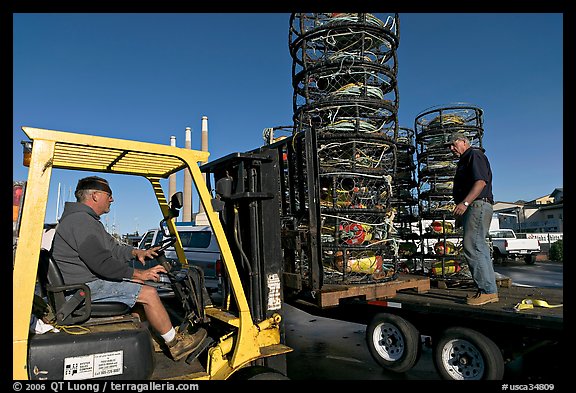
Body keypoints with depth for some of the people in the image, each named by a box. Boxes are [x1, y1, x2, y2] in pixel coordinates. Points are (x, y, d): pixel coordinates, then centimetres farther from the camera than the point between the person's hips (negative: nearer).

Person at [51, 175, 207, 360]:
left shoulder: (86, 219, 19)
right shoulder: (80, 221, -18)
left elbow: (112, 248, 22)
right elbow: (101, 262, -25)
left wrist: (135, 252, 6)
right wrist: (138, 274, -19)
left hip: (89, 281, 11)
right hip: (84, 288, -11)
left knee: (143, 288, 12)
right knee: (148, 293, -15)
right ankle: (175, 344, -1)